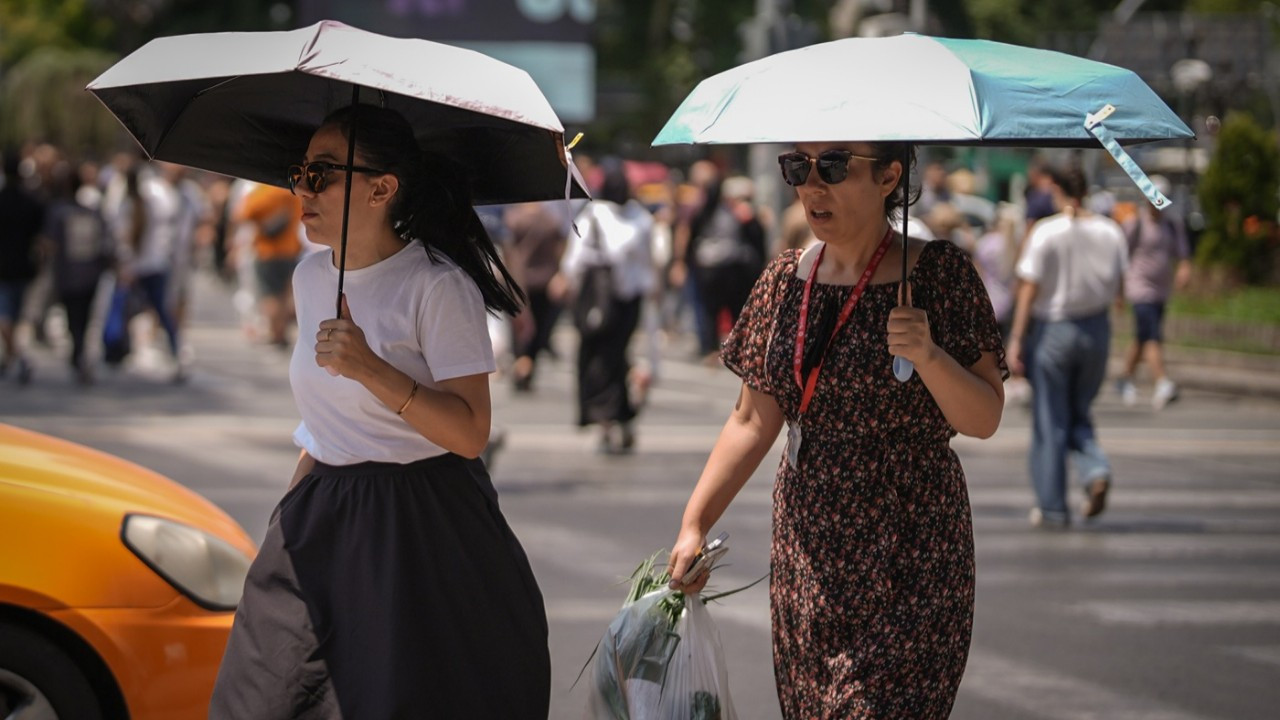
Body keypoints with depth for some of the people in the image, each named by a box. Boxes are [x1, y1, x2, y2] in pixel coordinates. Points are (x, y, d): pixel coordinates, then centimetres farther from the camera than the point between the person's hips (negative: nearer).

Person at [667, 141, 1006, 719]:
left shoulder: (939, 274, -7)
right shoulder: (785, 280, 6)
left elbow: (984, 420, -8)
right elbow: (753, 421, 10)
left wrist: (928, 356, -25)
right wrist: (693, 525, 5)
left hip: (908, 554, -5)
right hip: (806, 549, 5)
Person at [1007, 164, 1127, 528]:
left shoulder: (1045, 232, -12)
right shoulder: (1110, 232, -2)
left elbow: (1029, 289, -13)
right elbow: (1118, 289, 3)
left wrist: (1016, 338, -8)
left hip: (1054, 330, -4)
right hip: (1096, 328, 4)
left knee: (1050, 423, 6)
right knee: (1079, 415, 19)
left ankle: (1052, 507, 10)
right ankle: (1096, 470, -8)